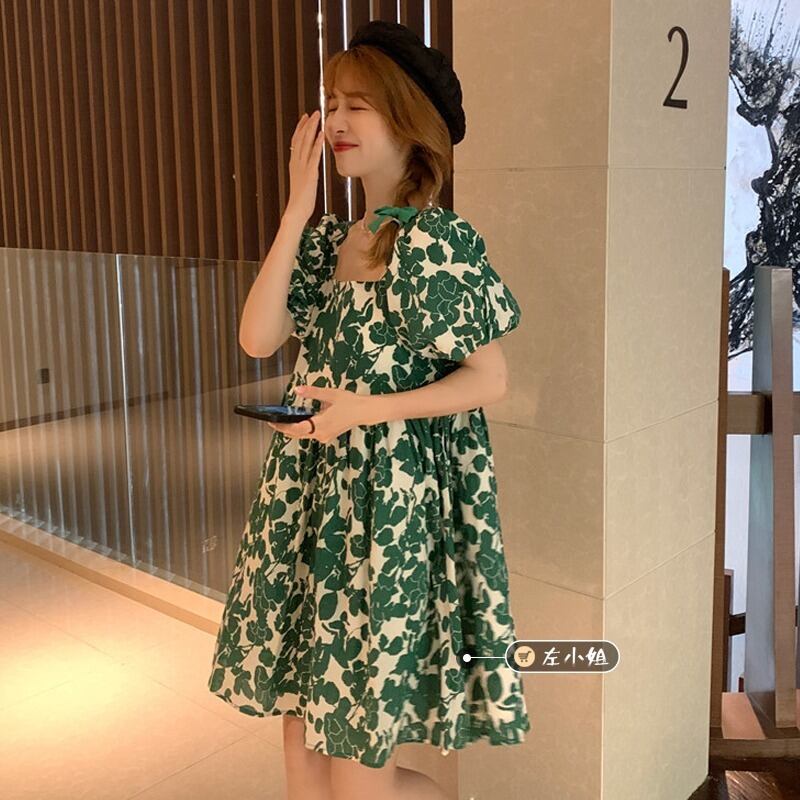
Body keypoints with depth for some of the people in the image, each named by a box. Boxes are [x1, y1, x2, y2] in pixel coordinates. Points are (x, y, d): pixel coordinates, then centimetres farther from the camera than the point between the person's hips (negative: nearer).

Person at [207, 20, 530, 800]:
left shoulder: (438, 242, -12)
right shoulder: (329, 238, 9)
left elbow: (489, 378, -11)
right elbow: (259, 335, -3)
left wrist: (369, 410, -21)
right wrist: (297, 211, -6)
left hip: (394, 507, -7)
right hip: (314, 501, 7)